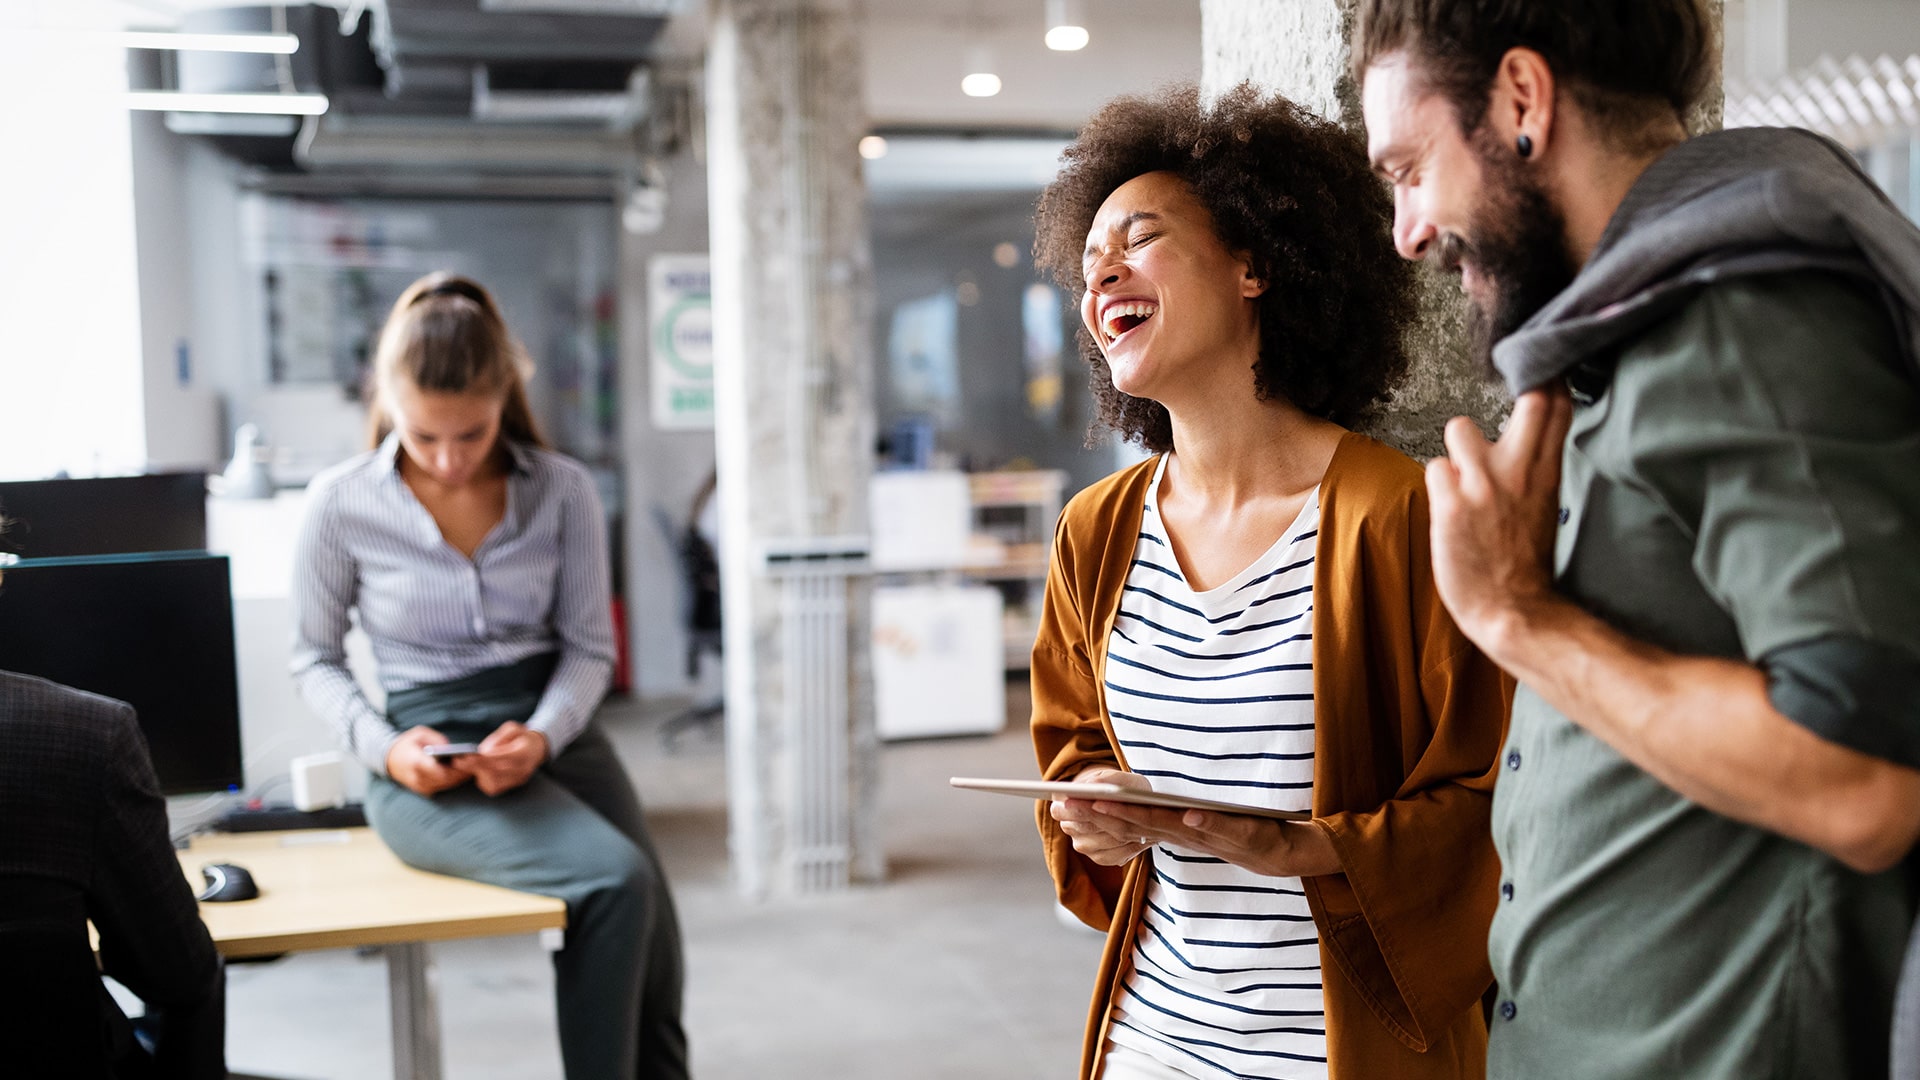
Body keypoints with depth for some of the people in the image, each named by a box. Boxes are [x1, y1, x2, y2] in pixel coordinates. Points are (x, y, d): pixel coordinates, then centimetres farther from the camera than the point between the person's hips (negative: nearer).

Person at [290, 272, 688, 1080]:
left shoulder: (562, 491, -1)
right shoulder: (342, 505, -4)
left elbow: (589, 644, 4)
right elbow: (315, 659, 6)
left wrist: (543, 735, -16)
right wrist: (383, 746, -12)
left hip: (557, 732, 3)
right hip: (431, 766, -3)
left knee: (654, 967, -8)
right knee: (616, 881, -27)